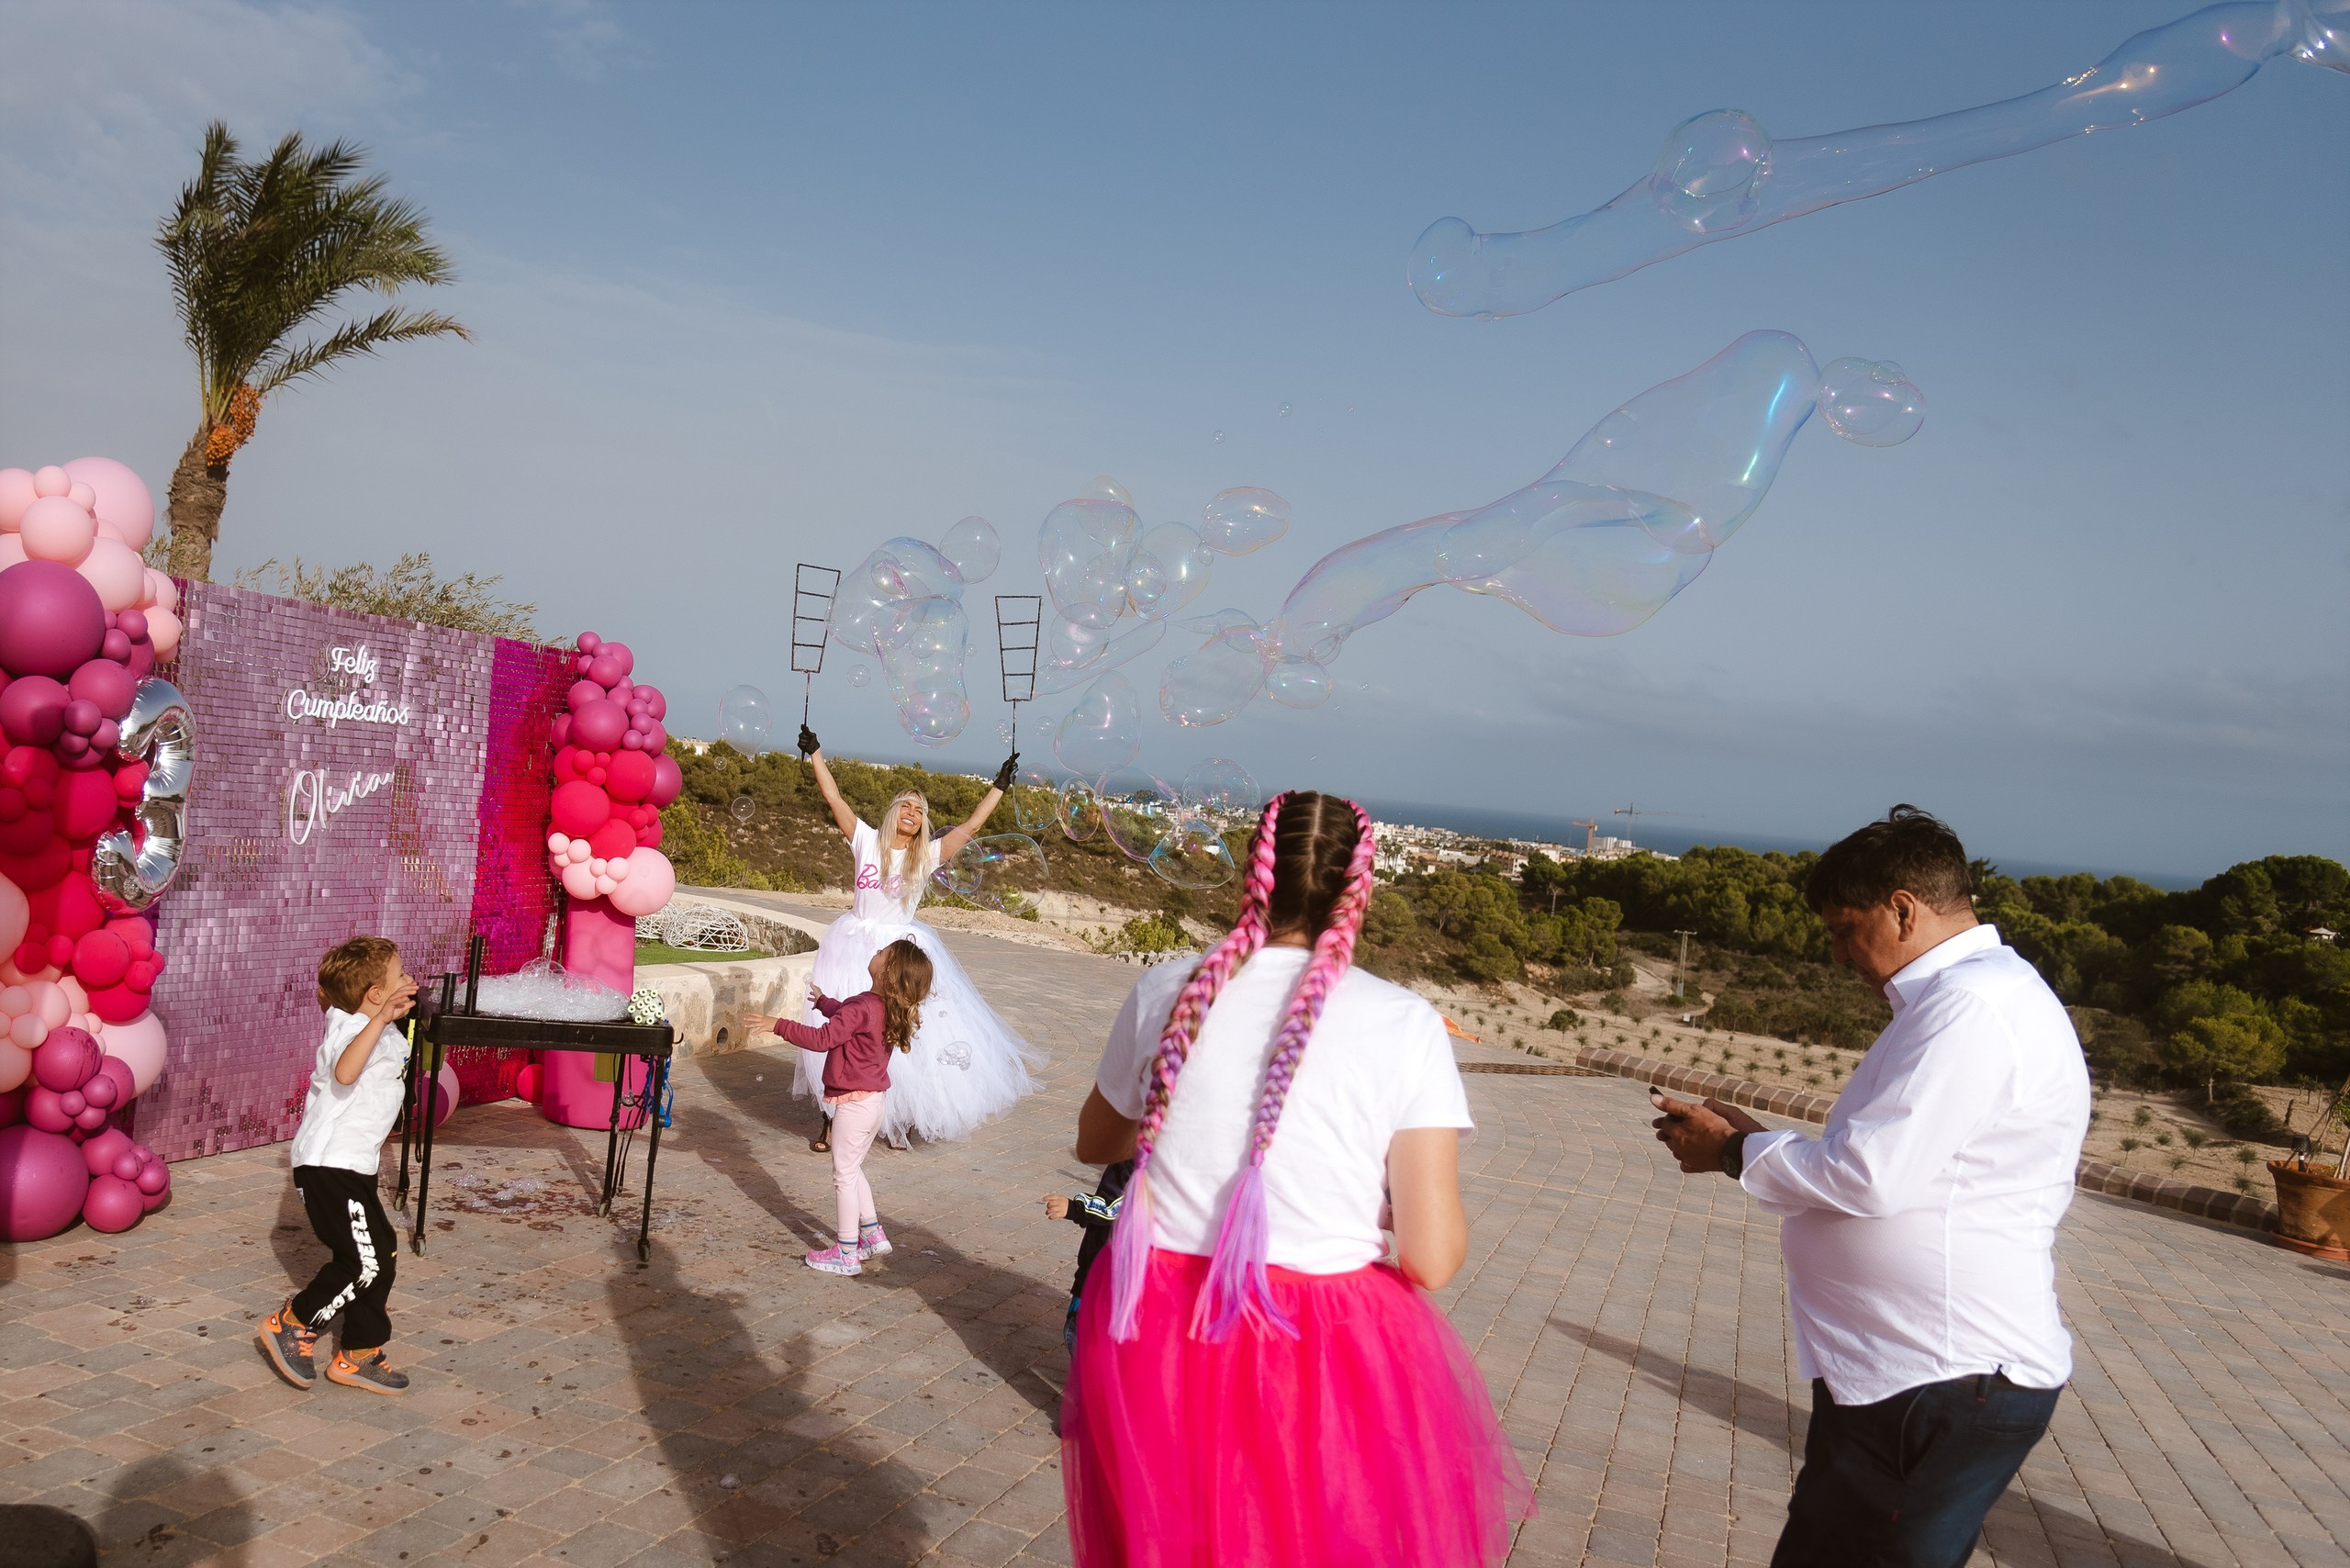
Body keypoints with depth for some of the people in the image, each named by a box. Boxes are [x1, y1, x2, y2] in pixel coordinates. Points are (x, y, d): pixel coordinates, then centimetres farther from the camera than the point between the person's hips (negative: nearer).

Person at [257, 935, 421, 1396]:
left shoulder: (389, 1038, 11)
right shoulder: (350, 1028, -18)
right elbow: (345, 1073, -42)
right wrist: (380, 1019, -48)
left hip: (353, 1166, 10)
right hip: (329, 1167, -10)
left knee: (382, 1254, 11)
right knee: (365, 1261, -10)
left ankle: (358, 1356, 20)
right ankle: (291, 1325, 8)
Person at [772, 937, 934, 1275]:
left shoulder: (862, 1008, -25)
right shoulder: (890, 1009, 4)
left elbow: (822, 1039, -29)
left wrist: (780, 1025, -23)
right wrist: (824, 1002, 42)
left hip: (854, 1102, -9)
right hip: (876, 1098, 9)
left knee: (844, 1176, 2)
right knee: (852, 1170, 23)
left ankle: (846, 1253, 10)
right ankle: (873, 1234, 30)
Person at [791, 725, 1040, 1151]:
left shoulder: (928, 855, 2)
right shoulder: (867, 841, 0)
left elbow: (972, 825, 2)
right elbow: (834, 799, -2)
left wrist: (999, 786, 3)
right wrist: (815, 755, -4)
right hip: (857, 947, -1)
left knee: (908, 1033, -2)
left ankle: (900, 1117, 14)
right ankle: (833, 1120, 11)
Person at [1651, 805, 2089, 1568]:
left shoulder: (1971, 1006, -20)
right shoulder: (1966, 994, 14)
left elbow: (1872, 1178, -24)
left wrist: (1733, 1153, -10)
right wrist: (1760, 1143, 13)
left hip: (1948, 1391, -10)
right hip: (1892, 1374, 10)